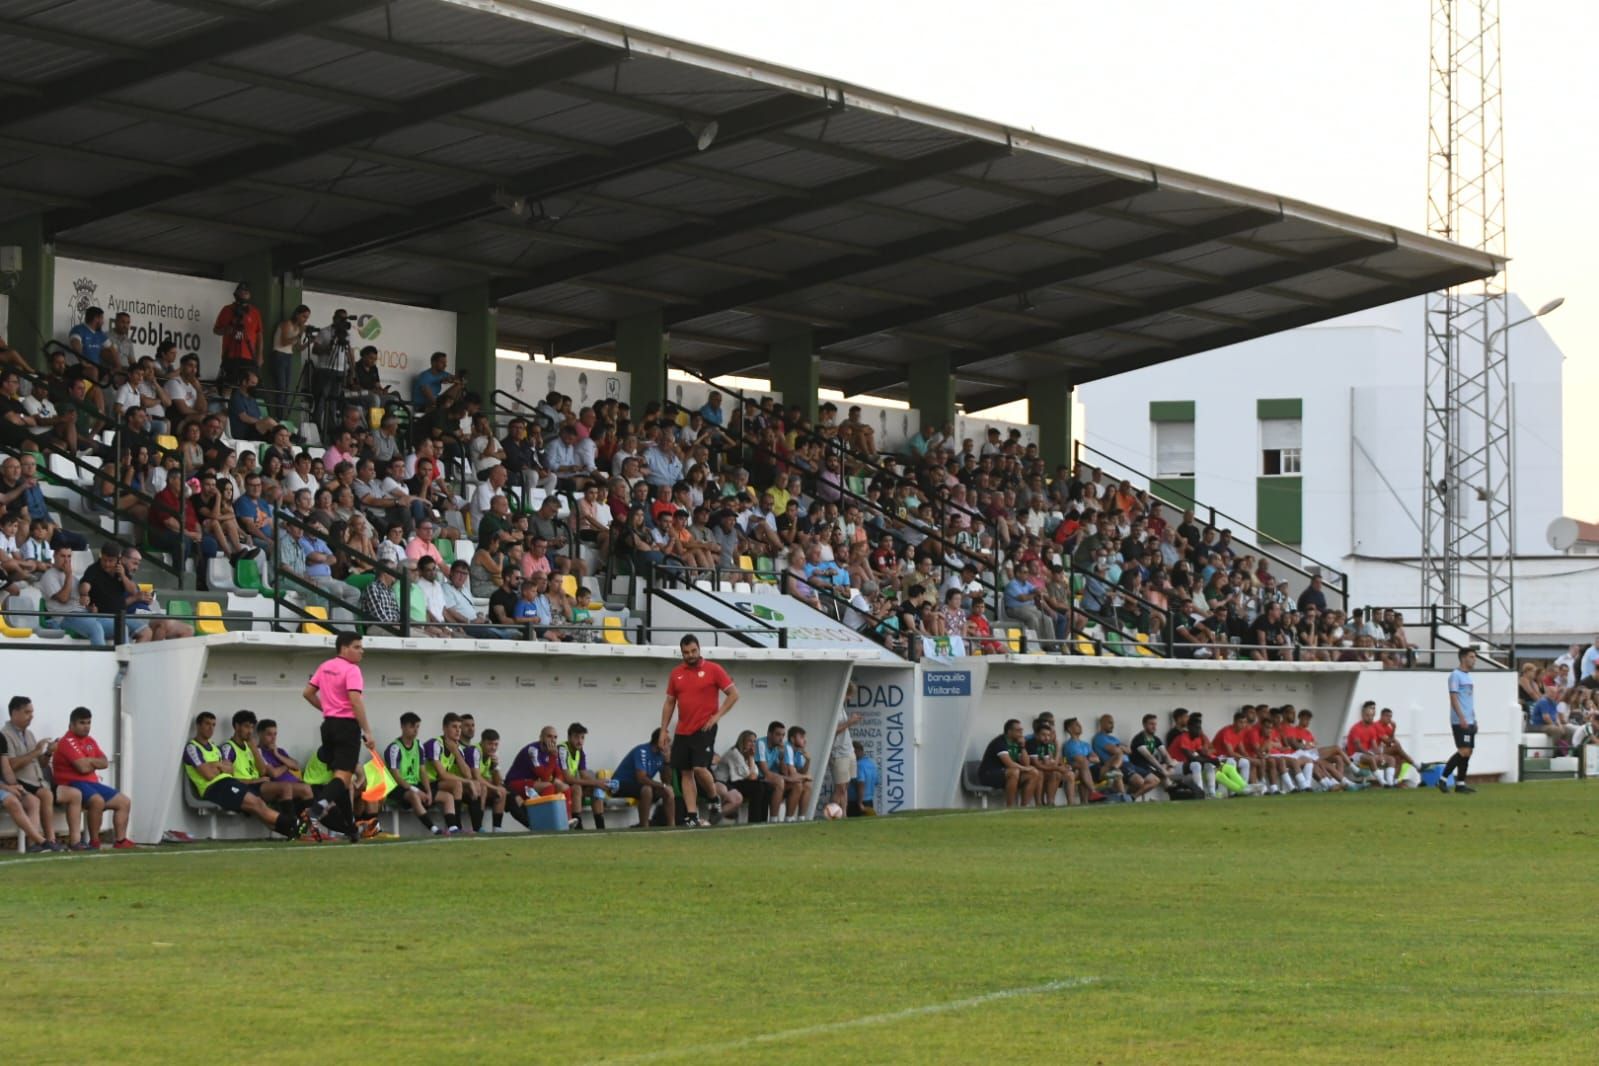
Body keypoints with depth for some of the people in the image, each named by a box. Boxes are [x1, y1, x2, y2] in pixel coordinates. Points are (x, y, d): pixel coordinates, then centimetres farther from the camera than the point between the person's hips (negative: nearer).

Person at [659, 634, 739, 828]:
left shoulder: (713, 670, -3)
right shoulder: (676, 674, 9)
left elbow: (733, 694, -1)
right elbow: (669, 703, 15)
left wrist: (718, 715, -10)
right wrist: (664, 730, 8)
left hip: (704, 730, -5)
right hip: (682, 732, 5)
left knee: (700, 768, -16)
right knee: (685, 773, 2)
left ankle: (715, 801, 10)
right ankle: (692, 816, 4)